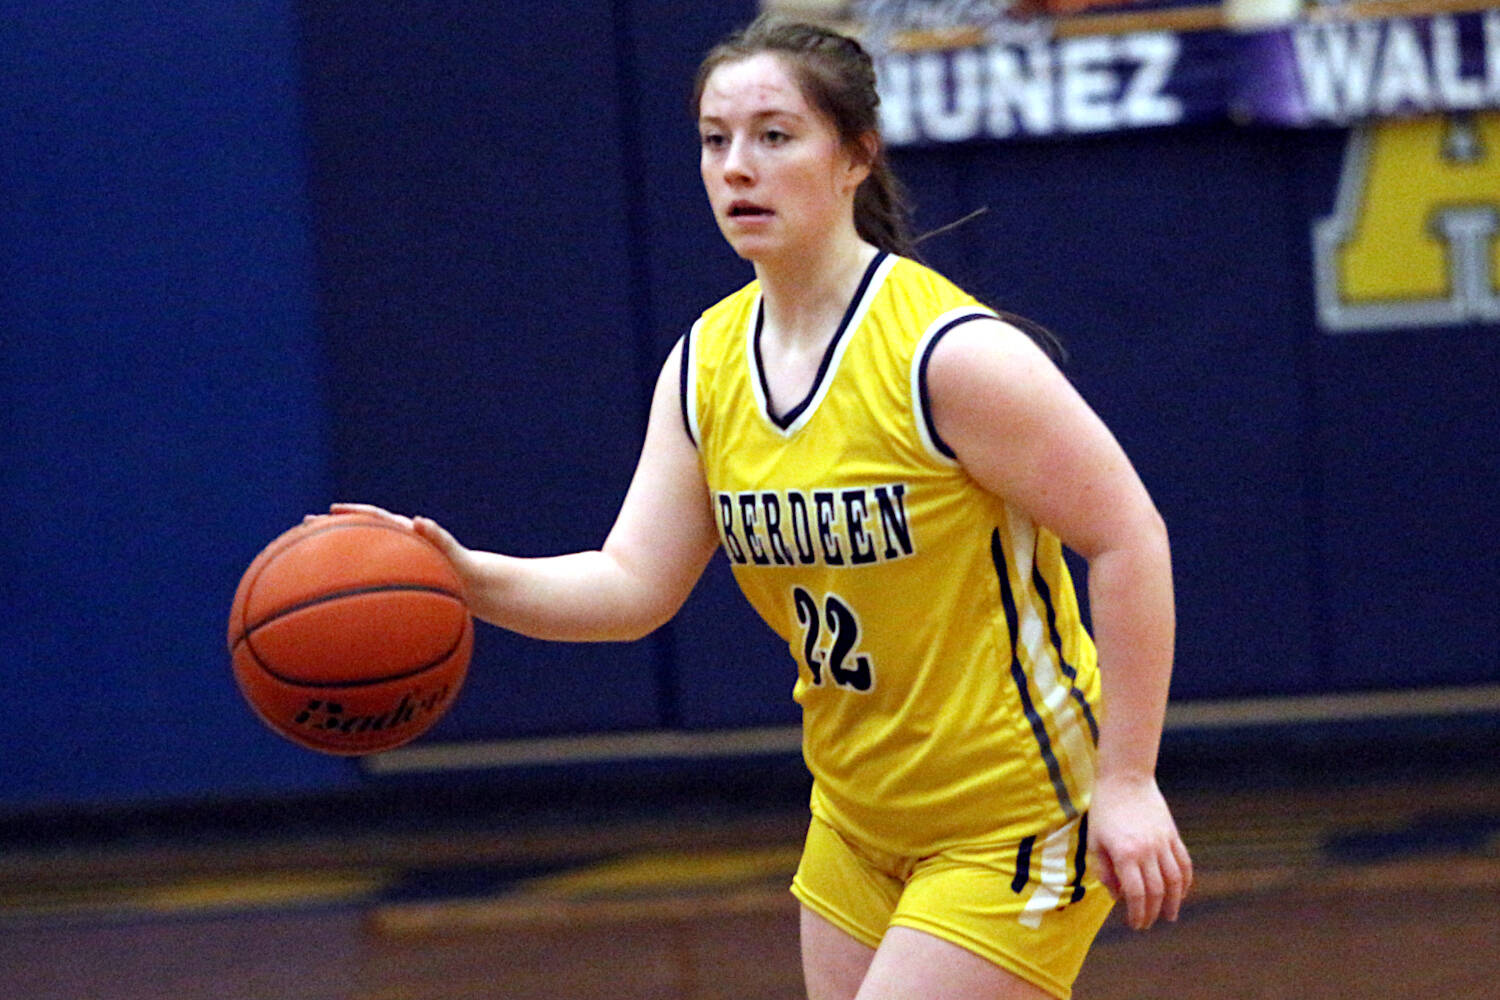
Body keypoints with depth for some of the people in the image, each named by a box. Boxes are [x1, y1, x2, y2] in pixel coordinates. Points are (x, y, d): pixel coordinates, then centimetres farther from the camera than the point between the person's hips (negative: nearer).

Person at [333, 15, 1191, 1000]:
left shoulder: (950, 353, -22)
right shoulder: (708, 365, 1)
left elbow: (1129, 538, -19)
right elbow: (634, 583, -2)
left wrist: (1124, 782, -19)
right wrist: (470, 577, -21)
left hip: (1011, 819, -8)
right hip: (860, 819, 8)